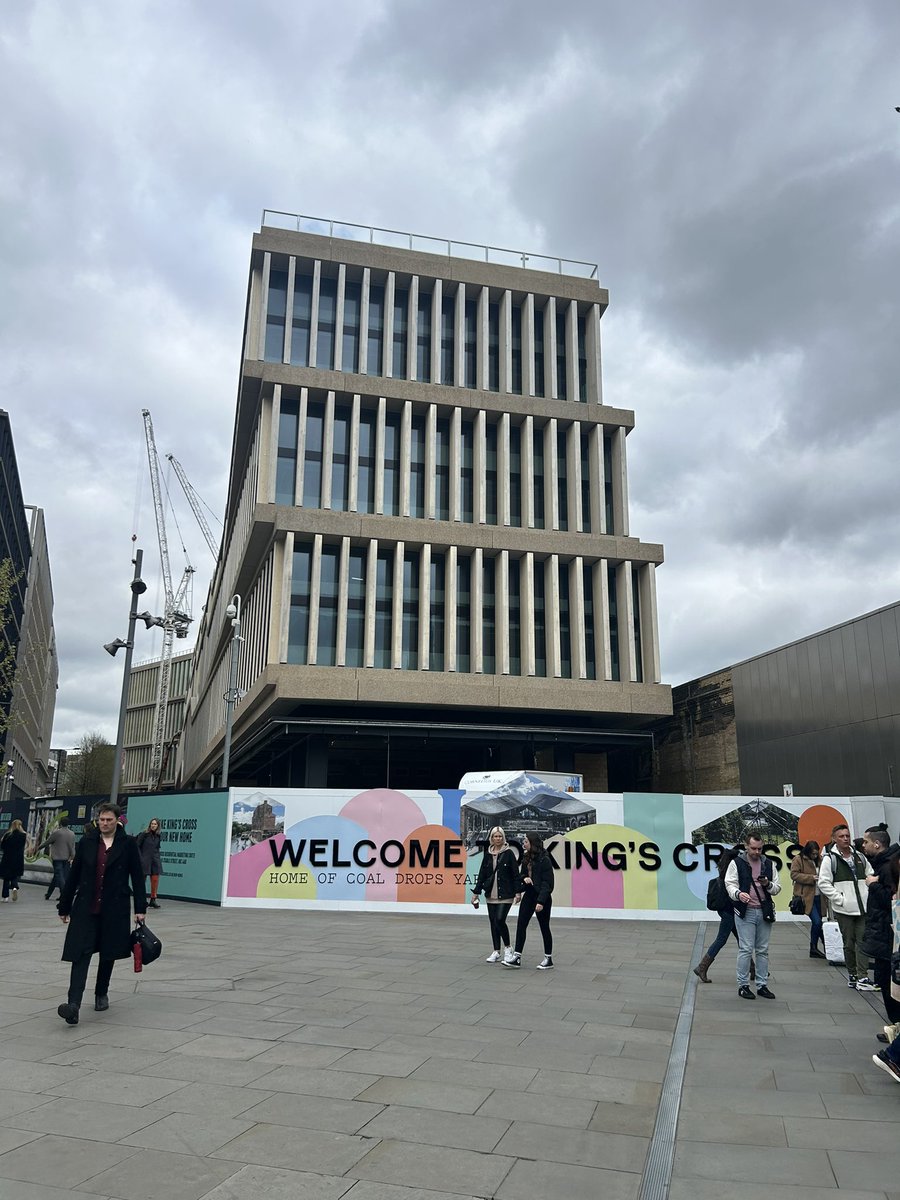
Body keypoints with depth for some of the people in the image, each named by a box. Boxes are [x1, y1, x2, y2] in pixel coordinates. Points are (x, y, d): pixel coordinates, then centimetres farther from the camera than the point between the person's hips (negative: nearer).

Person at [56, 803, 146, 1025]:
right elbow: (74, 875, 8)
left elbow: (137, 877, 0)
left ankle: (101, 994, 31)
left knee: (108, 954, 11)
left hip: (115, 909, 0)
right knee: (81, 954, -10)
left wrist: (140, 908, -4)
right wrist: (64, 906, 10)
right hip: (86, 908, 1)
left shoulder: (128, 844, -3)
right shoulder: (87, 842, 3)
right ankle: (73, 1005, -17)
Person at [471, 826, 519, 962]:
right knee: (493, 922, 7)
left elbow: (515, 874, -5)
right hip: (491, 894, 5)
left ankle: (507, 947, 8)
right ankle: (496, 952, 18)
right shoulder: (488, 854, 7)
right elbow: (482, 874, 10)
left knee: (500, 920, -14)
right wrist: (476, 892, 8)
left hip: (505, 894, -4)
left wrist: (517, 892, -11)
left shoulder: (508, 853, -5)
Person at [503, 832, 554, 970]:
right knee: (521, 925, 1)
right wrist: (524, 877, -7)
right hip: (529, 895, 7)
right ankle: (517, 956, 5)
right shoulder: (526, 858, 8)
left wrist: (541, 901, -23)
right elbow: (522, 874, 17)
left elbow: (547, 882, -17)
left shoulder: (544, 860, -15)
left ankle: (548, 959, 18)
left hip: (542, 897, -7)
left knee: (544, 927, 5)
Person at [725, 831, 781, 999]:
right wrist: (738, 893, -25)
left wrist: (768, 884, -10)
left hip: (765, 912, 4)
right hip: (745, 912, -4)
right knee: (746, 949, -4)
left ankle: (762, 985, 18)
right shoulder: (736, 863, -1)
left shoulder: (769, 864, 10)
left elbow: (777, 888, 12)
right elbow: (730, 884, -4)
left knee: (763, 950, 9)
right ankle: (743, 985, 5)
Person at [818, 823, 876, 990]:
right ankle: (853, 975, 17)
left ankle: (862, 977, -2)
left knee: (863, 941, -2)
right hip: (844, 909, -4)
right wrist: (840, 899, -14)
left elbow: (871, 876, 17)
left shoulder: (860, 857, 11)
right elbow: (823, 883, -9)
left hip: (863, 907, 4)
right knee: (849, 943, 5)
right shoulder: (829, 859, -5)